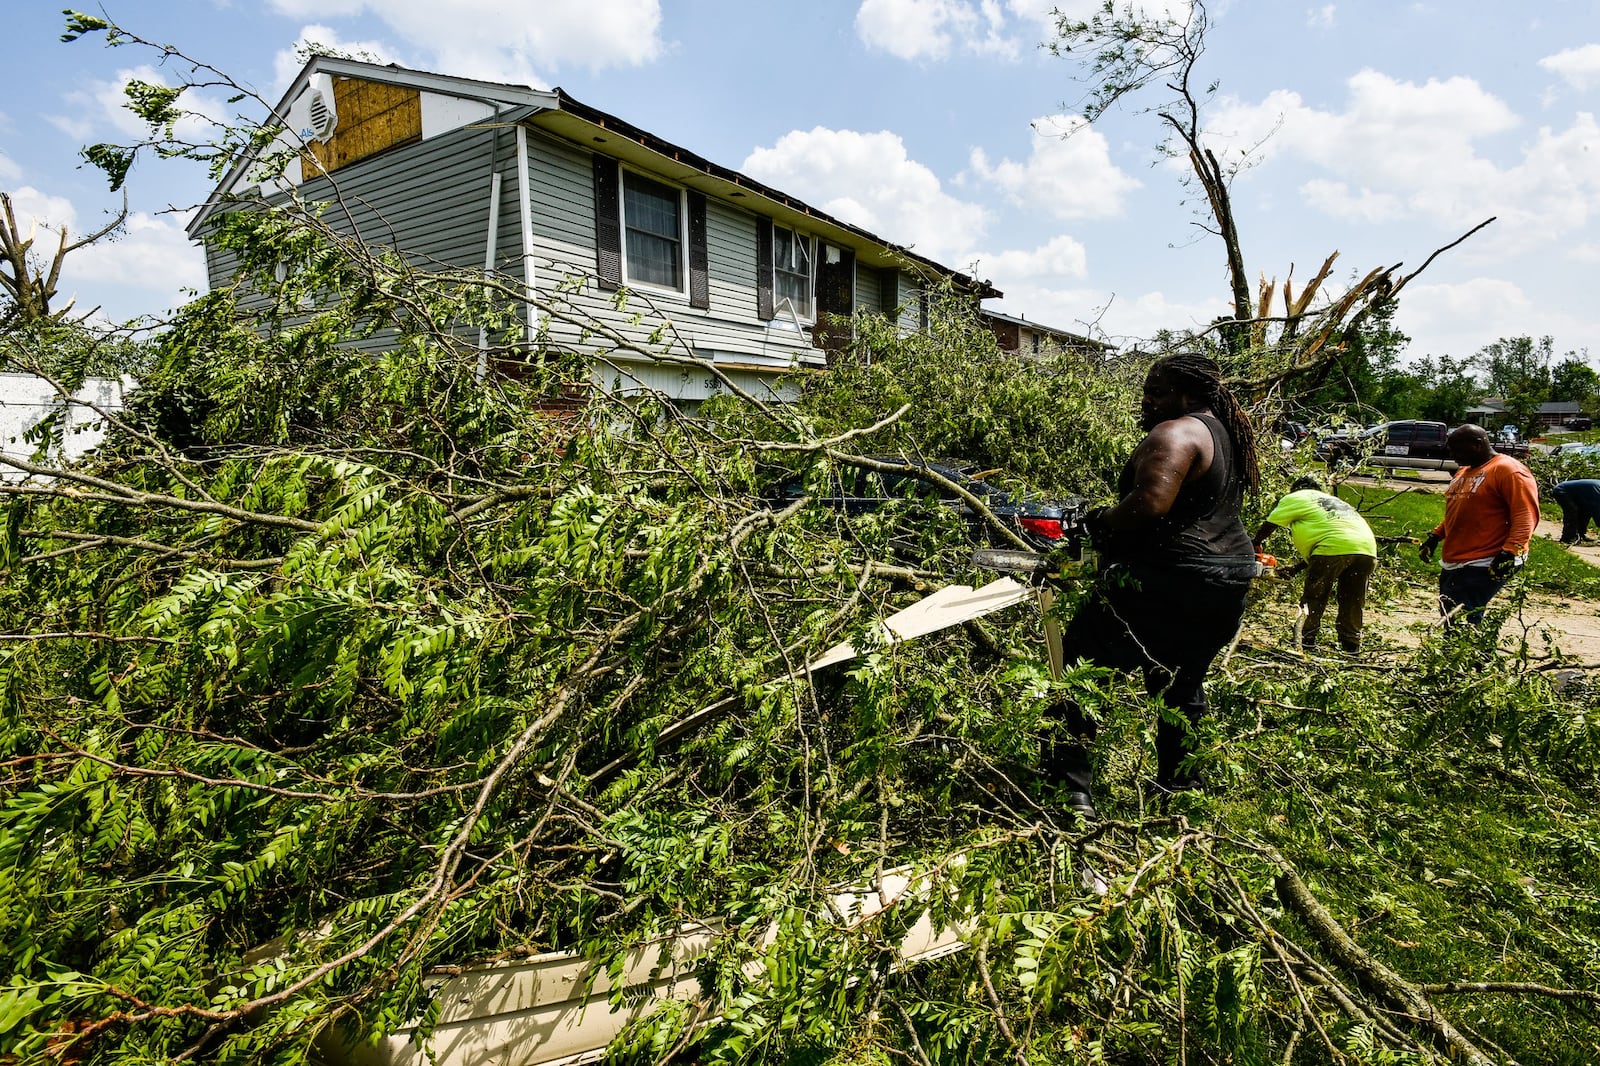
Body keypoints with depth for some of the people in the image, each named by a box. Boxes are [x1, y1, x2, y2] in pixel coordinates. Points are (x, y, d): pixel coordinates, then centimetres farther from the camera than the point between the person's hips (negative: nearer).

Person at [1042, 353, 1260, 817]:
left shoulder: (1174, 434, -15)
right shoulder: (1227, 435, 15)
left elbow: (1150, 504, -29)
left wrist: (1103, 521, -13)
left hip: (1164, 581, -10)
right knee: (1183, 685, 22)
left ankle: (1070, 786, -3)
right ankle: (1179, 785, 32)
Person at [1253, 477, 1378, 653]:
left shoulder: (1295, 497, 16)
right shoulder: (1334, 502, 37)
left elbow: (1269, 526, 15)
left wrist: (1256, 544, 34)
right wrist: (1296, 568, 33)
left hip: (1335, 547, -6)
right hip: (1367, 548, 7)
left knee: (1313, 599, 7)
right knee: (1352, 603, 17)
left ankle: (1306, 640, 8)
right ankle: (1351, 645, 20)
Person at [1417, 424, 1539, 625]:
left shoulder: (1508, 470, -9)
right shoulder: (1464, 471, 20)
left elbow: (1526, 515, -17)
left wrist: (1511, 552, -26)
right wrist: (1435, 536, 19)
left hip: (1483, 569, -9)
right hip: (1452, 564, 10)